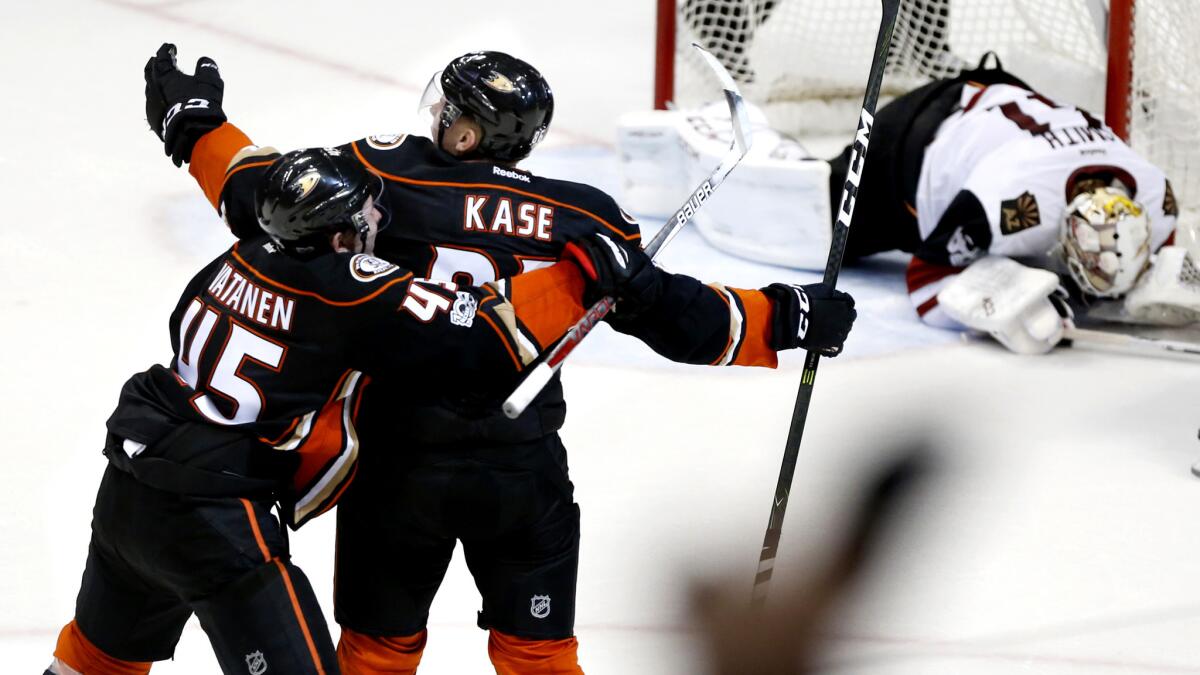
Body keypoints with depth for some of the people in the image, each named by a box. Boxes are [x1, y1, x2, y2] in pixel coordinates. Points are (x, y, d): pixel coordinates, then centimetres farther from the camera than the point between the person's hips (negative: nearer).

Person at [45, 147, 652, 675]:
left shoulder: (241, 260, 4)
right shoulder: (353, 294, -17)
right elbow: (487, 335, -17)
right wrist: (582, 274, -10)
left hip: (126, 492, 8)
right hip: (212, 522, -8)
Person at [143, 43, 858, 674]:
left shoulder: (387, 177, -14)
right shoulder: (583, 220, -5)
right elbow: (673, 315, 2)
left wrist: (199, 126, 6)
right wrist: (783, 318, 15)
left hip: (401, 469, -2)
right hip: (526, 479, 2)